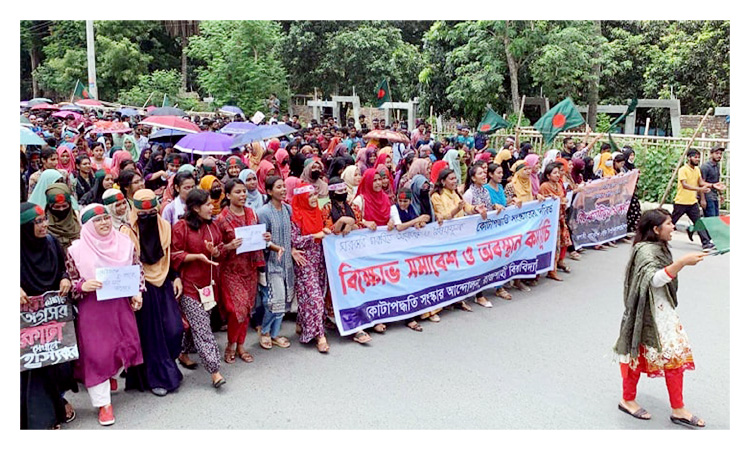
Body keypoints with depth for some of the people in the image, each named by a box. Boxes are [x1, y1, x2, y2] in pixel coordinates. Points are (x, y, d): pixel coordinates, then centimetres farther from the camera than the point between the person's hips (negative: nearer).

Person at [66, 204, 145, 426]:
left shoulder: (125, 243, 0)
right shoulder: (76, 250, -9)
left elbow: (138, 269, 10)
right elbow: (68, 281, -3)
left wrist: (138, 293, 1)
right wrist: (83, 286, -23)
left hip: (121, 305, 3)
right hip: (92, 309, -3)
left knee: (125, 345, 12)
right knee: (97, 353, 0)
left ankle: (109, 375, 46)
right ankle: (103, 403, 13)